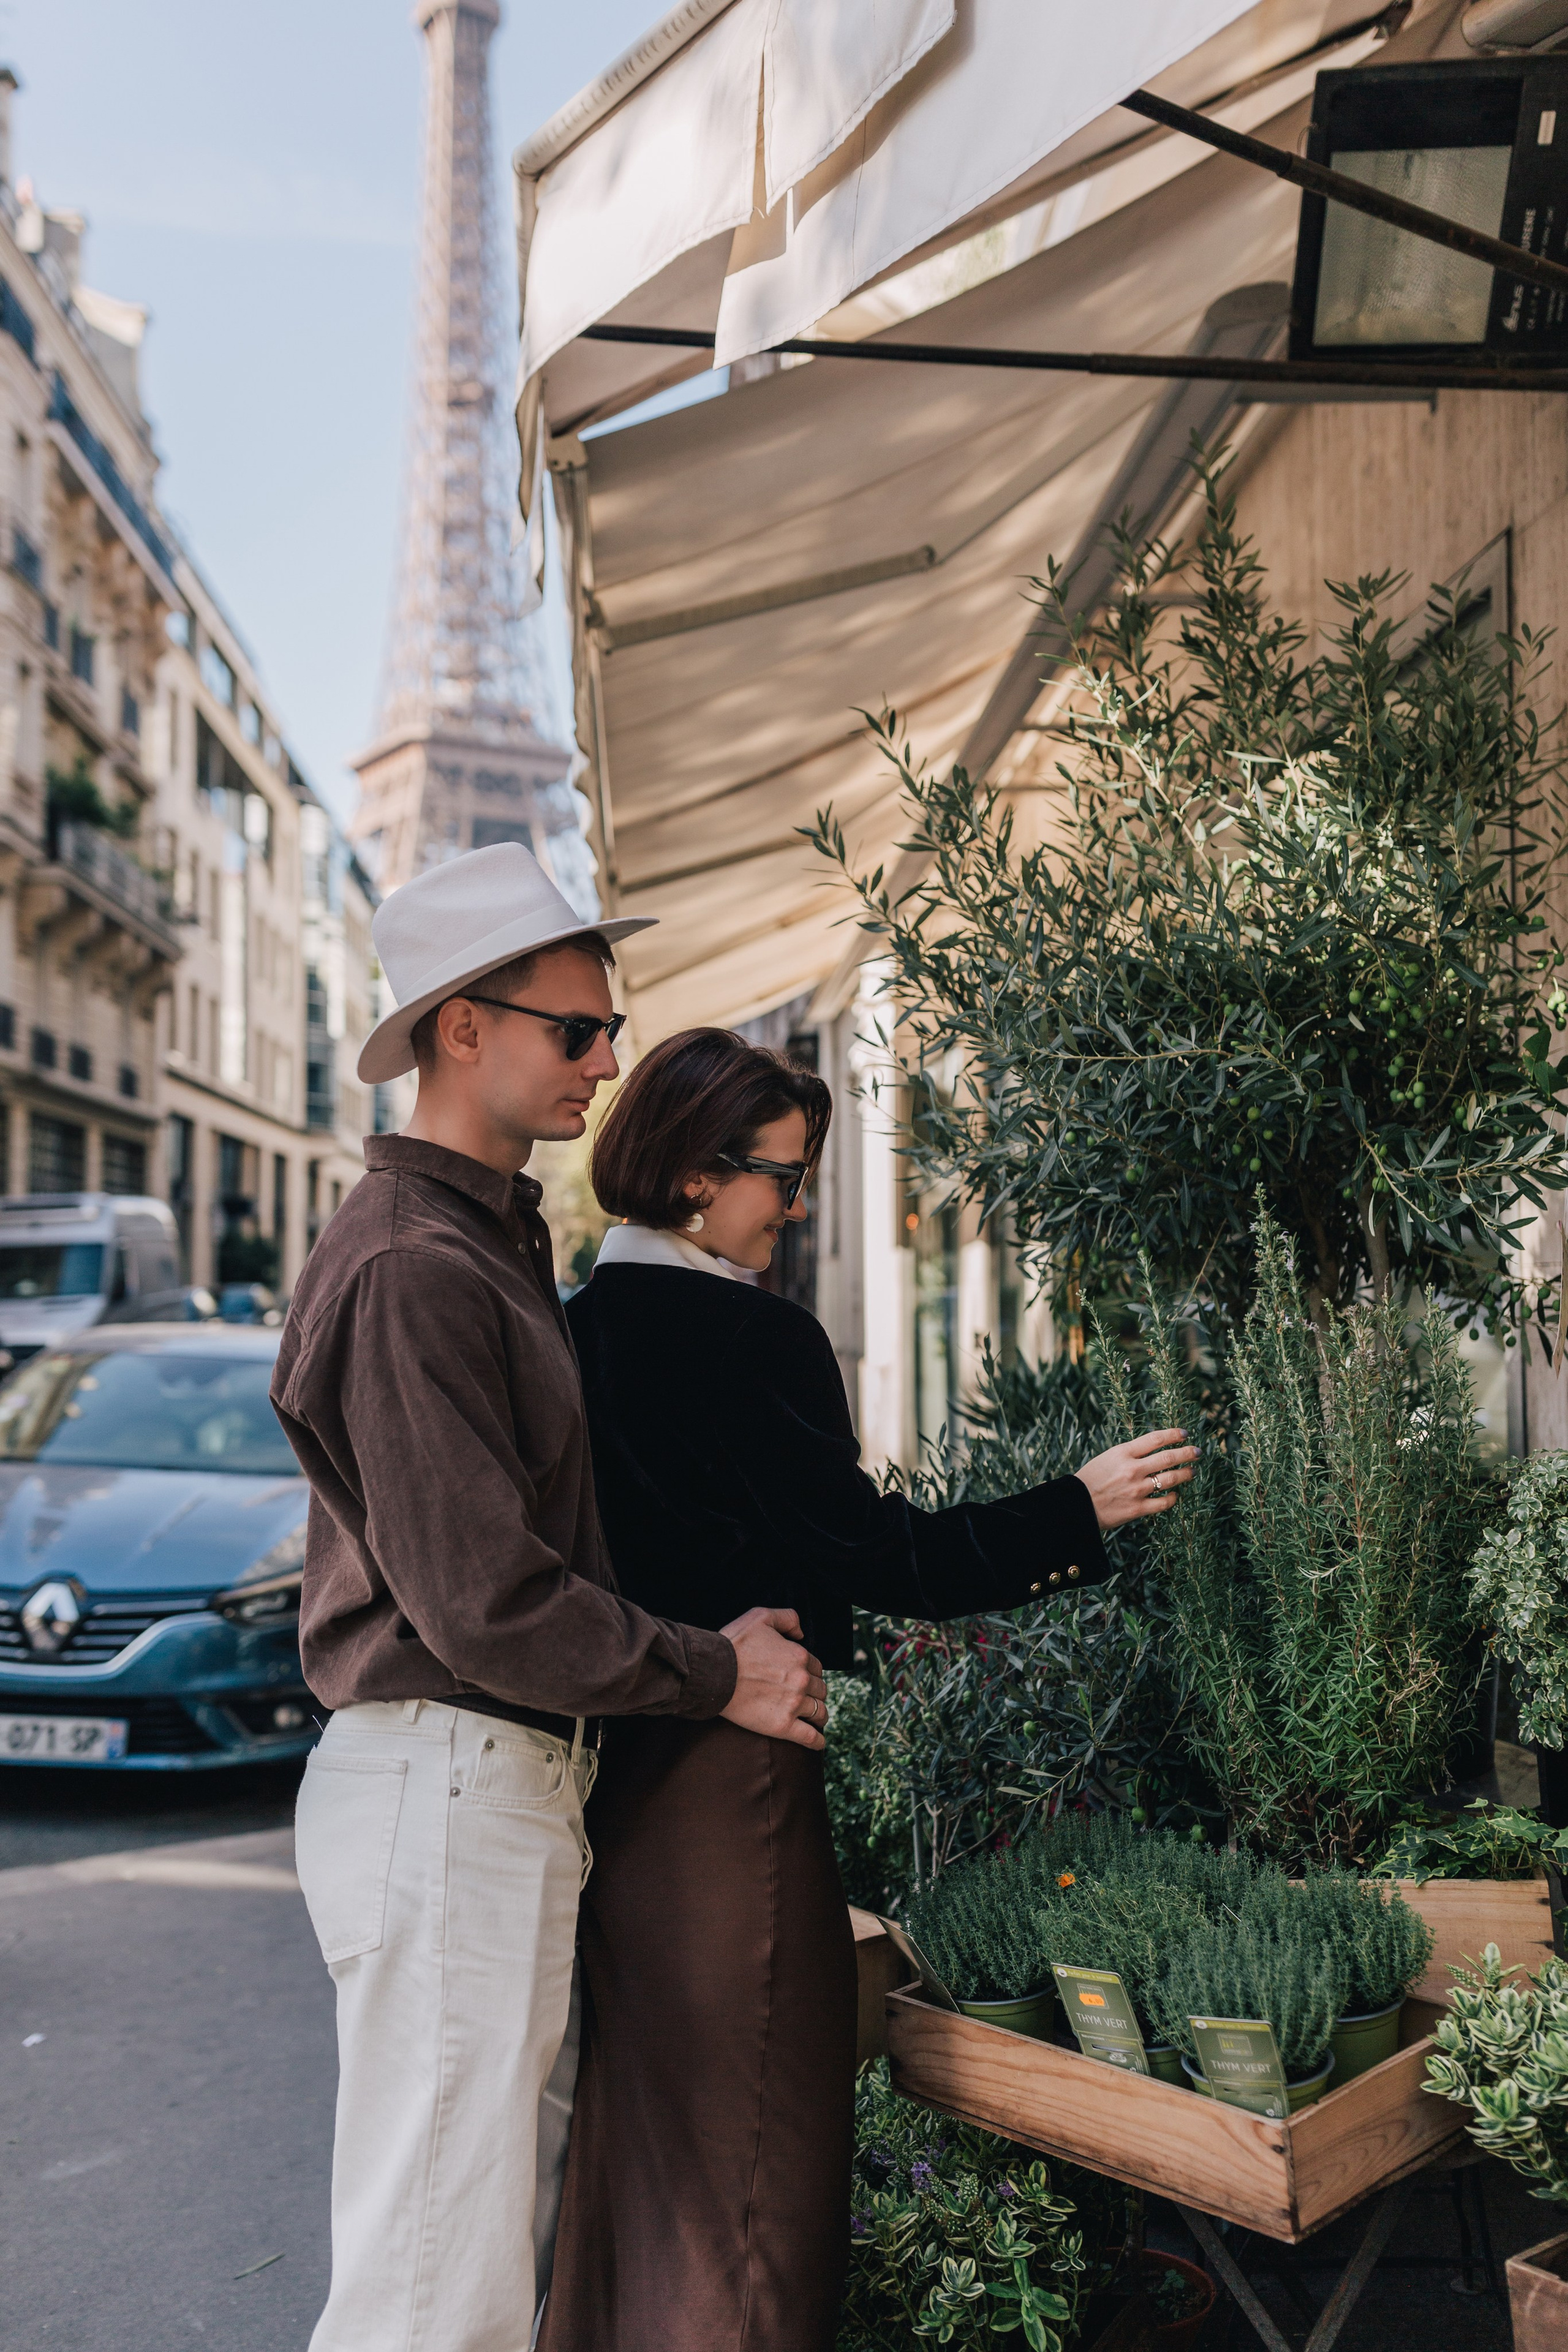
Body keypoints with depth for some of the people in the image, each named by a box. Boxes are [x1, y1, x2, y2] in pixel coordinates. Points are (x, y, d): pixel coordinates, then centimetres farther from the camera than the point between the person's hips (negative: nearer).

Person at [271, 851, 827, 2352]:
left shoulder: (493, 1244, 16)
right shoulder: (412, 1270, -18)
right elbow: (484, 1604, -22)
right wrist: (715, 1676, -10)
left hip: (516, 1779, 10)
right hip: (443, 1788, -10)